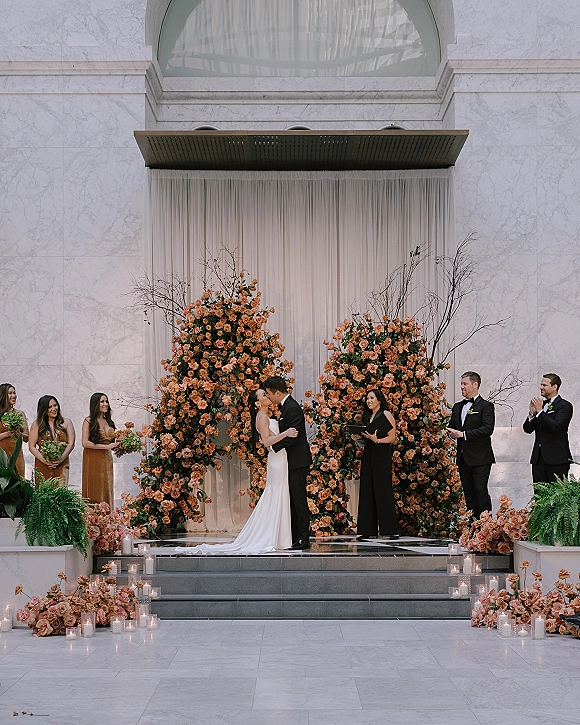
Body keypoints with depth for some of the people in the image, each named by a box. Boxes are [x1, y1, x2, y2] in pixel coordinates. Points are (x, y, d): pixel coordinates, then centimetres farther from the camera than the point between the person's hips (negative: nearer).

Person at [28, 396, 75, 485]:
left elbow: (71, 444, 4)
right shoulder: (37, 425, 8)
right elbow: (31, 447, 4)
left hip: (61, 466, 0)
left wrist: (61, 459, -12)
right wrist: (45, 460, -11)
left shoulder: (66, 422, 10)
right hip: (42, 466, 0)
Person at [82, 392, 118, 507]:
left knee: (106, 491, 4)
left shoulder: (109, 422, 15)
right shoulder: (89, 421, -3)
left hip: (107, 460, 6)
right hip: (93, 460, -6)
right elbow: (85, 443, -12)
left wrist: (119, 446, 1)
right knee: (94, 492, -6)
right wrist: (106, 446, -14)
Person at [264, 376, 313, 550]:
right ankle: (295, 537, 16)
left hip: (298, 462, -10)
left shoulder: (292, 408, -17)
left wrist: (273, 446, -15)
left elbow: (292, 437, -22)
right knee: (293, 501, 11)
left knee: (299, 500, -7)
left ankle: (303, 539, -3)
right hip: (292, 462, 10)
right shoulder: (286, 406, 14)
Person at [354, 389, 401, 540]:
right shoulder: (367, 417, 17)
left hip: (382, 457, -7)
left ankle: (391, 530, -6)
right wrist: (358, 438, 5)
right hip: (368, 456, 7)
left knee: (383, 491, -8)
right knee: (367, 492, 4)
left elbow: (392, 437, -9)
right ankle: (368, 529, 6)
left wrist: (377, 440, -23)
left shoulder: (386, 415, -3)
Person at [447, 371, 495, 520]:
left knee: (480, 490, -10)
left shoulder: (486, 406, -5)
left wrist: (464, 434, -20)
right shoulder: (457, 407, 17)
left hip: (480, 458, -7)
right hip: (463, 457, 7)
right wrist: (452, 433, -5)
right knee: (468, 493, 8)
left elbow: (488, 428, -16)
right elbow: (452, 426, 20)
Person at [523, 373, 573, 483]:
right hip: (538, 458, 7)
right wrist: (532, 413, -6)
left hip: (556, 459, -6)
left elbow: (556, 427, -19)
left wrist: (540, 411, -17)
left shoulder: (564, 406, -4)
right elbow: (528, 429, 12)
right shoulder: (540, 404, 16)